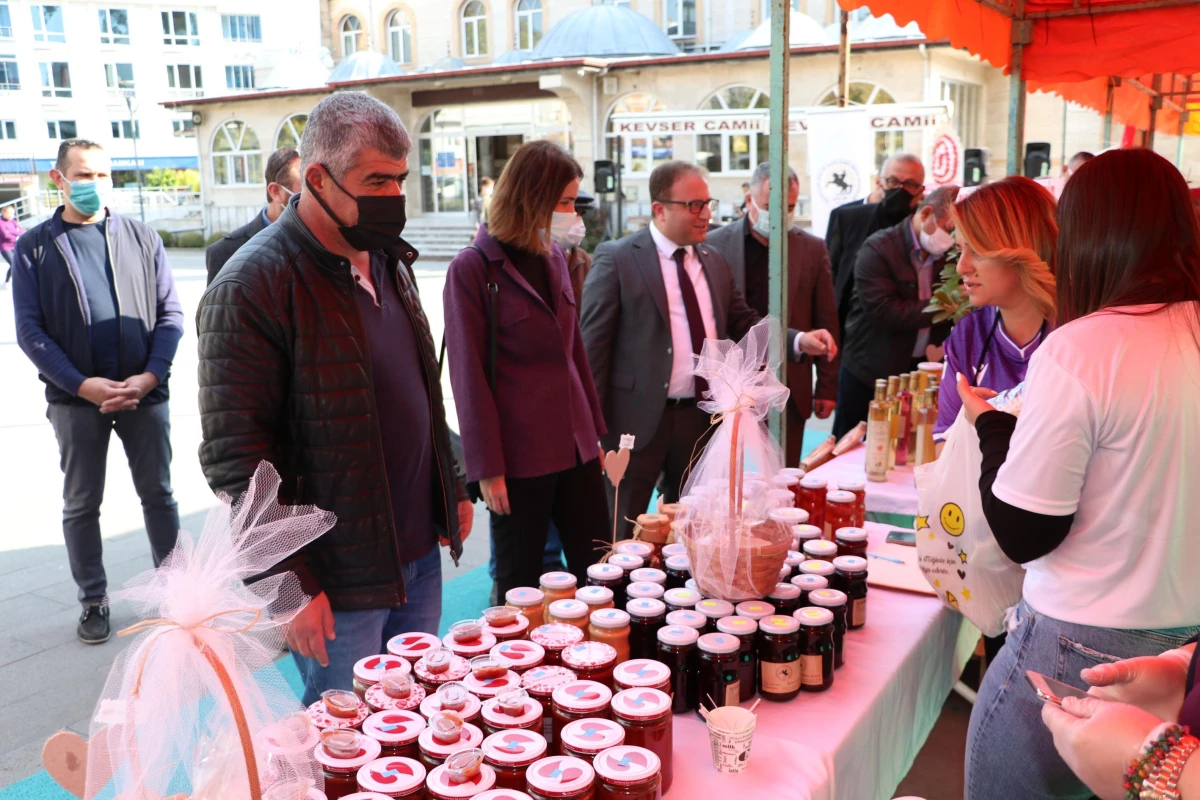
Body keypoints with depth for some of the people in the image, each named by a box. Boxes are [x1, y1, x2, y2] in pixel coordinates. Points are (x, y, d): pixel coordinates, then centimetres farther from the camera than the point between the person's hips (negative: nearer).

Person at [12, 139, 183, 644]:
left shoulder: (142, 238, 5)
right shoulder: (34, 248, 2)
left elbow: (170, 313, 2)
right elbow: (30, 330, -3)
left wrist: (150, 376, -12)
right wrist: (83, 385, -14)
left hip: (144, 394, 1)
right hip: (75, 399, 0)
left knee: (158, 495, 10)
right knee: (81, 505, 10)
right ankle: (93, 601, 24)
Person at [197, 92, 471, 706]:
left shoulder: (388, 261, 9)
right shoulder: (251, 287, -17)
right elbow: (235, 457, -18)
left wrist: (451, 489, 17)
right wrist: (291, 586, -18)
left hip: (419, 554, 7)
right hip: (334, 583, -7)